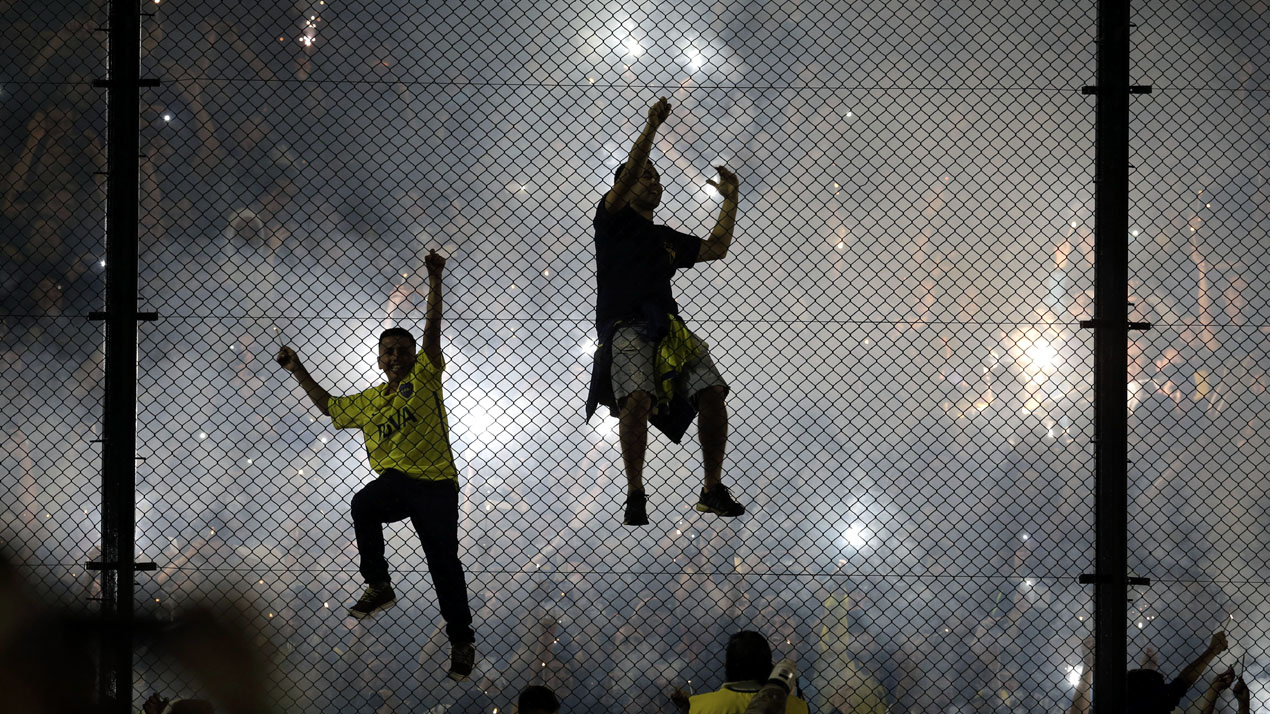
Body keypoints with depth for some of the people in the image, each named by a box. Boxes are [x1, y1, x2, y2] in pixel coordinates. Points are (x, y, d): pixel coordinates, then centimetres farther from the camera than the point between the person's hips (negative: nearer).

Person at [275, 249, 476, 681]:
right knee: (364, 504, -30)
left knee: (443, 563, -7)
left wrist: (435, 282, -15)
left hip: (435, 485, -4)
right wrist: (299, 372, 35)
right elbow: (331, 408, 35)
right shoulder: (368, 401, 19)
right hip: (394, 481, 4)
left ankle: (462, 640, 5)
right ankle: (378, 586, -21)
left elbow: (432, 329, -5)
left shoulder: (424, 378, 5)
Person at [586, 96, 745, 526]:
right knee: (637, 396, -29)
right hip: (625, 326, -6)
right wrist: (652, 128, -9)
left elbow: (716, 248, 29)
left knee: (712, 391, -14)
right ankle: (635, 496, -26)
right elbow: (626, 177, -3)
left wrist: (730, 199, 29)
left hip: (668, 326, 6)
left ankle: (713, 491, -8)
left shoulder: (667, 240, 30)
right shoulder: (614, 219, 13)